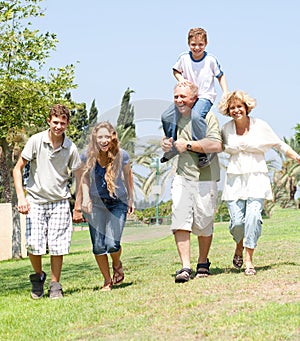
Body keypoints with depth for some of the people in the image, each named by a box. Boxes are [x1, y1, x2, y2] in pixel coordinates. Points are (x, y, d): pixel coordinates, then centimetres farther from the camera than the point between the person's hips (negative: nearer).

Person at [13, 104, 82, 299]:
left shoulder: (70, 148, -4)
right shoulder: (36, 141, -8)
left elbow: (79, 177, 5)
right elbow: (18, 169, -3)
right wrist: (21, 197, -13)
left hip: (60, 202, 1)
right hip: (35, 200, -1)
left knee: (58, 246, -4)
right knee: (34, 245, -8)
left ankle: (55, 285, 14)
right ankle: (38, 276, 20)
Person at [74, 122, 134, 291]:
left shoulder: (122, 155, -14)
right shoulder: (88, 156, -13)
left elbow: (127, 175, 5)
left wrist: (131, 199, 10)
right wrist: (85, 197, -5)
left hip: (118, 202, -1)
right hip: (96, 202, 1)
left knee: (112, 244, -12)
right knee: (98, 246, -2)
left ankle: (117, 265, 23)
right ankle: (107, 281, 18)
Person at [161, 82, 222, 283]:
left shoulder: (207, 117, -8)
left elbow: (217, 145, -21)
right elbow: (168, 139, 28)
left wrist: (188, 145, -19)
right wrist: (166, 144, 4)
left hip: (205, 178, -4)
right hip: (182, 177, 4)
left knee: (204, 224, 4)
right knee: (180, 220, -11)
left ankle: (203, 263, 25)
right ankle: (185, 267, -11)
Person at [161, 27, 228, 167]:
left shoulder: (211, 60, -9)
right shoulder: (184, 58, -4)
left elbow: (220, 76, 5)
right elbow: (176, 70, 15)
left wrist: (226, 93, -6)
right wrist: (180, 79, -7)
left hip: (205, 97, -5)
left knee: (195, 116, -36)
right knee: (166, 116, -6)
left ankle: (204, 151, -27)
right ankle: (173, 147, 18)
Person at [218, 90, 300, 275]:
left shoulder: (260, 126, 2)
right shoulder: (226, 129, 7)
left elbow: (280, 145, 9)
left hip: (257, 178, -1)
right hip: (234, 180, 1)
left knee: (253, 216, -18)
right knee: (237, 221, -7)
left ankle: (249, 260, -10)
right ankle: (239, 247, 27)